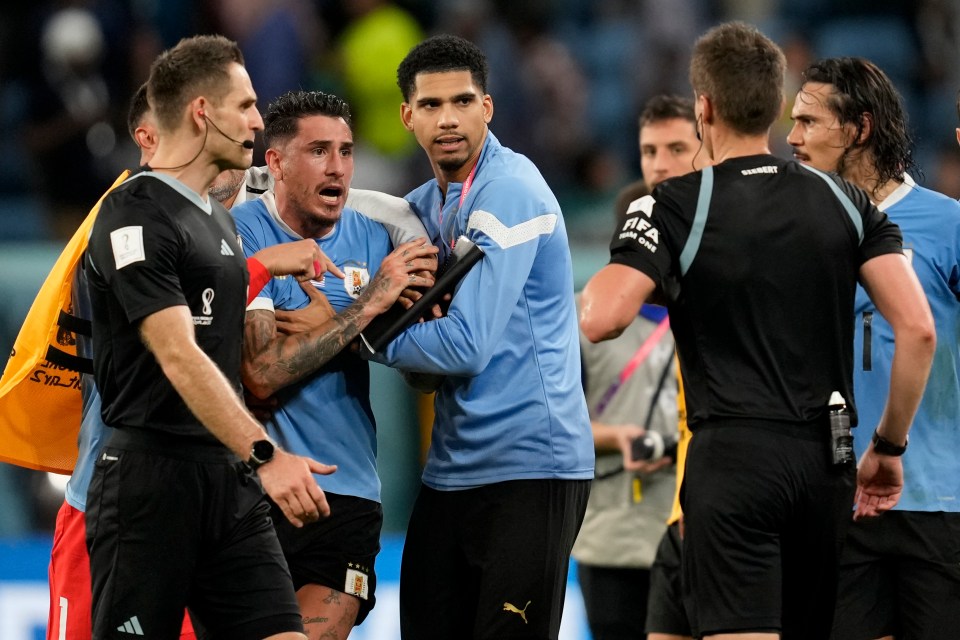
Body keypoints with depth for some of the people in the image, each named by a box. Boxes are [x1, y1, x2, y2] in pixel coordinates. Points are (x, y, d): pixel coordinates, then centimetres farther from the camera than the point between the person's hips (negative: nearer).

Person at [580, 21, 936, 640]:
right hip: (826, 461, 5)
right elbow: (918, 327, -1)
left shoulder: (678, 206, -3)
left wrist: (606, 278, 8)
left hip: (732, 455, -5)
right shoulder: (844, 201, 9)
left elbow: (602, 318, -17)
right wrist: (890, 445, 10)